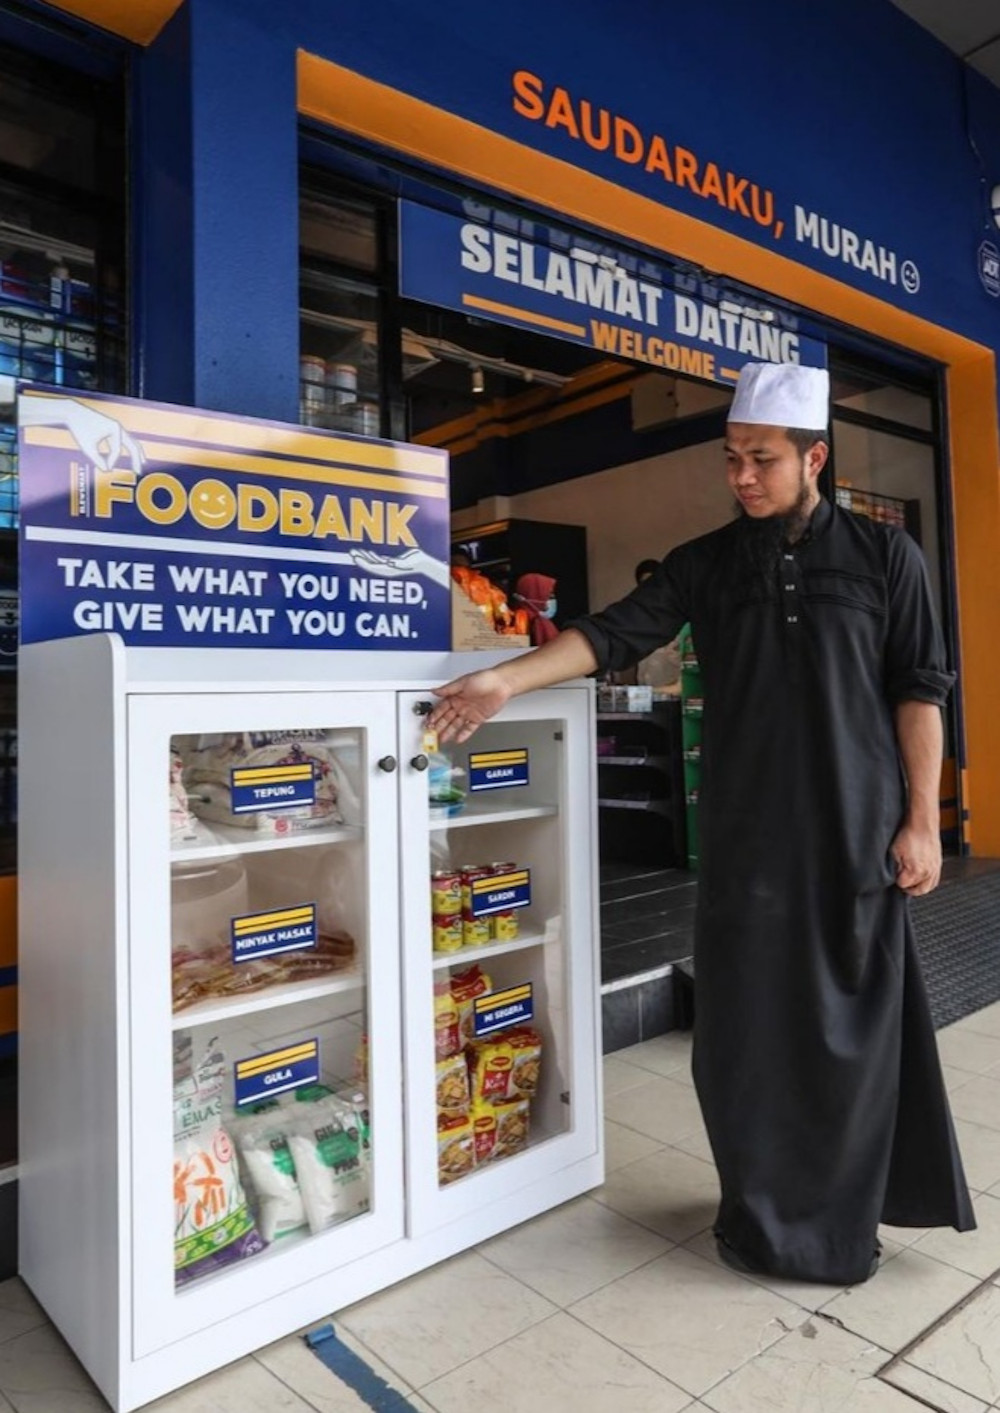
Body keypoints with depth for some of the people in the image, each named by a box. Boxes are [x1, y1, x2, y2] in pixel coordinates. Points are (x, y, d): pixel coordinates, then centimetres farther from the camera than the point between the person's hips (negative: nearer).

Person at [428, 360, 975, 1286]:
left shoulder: (882, 556, 3)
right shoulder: (706, 565, 7)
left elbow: (918, 690, 2)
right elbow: (614, 634, -3)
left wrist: (922, 820, -3)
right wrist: (506, 679, -15)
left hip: (856, 833, -1)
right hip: (744, 836, 2)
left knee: (849, 1026, 5)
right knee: (744, 1026, 6)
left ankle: (836, 1220, 25)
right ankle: (765, 1210, 25)